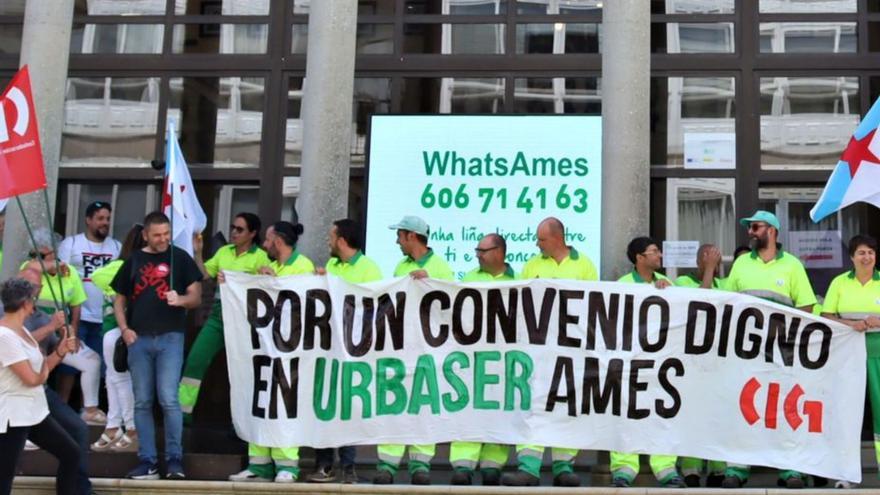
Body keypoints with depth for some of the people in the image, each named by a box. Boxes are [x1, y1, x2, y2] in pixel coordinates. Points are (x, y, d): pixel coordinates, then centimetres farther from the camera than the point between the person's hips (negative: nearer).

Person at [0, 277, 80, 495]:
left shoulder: (21, 330, 10)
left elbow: (40, 367, 12)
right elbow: (32, 378, -22)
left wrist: (61, 351, -3)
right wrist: (44, 372, -1)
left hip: (35, 412, 10)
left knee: (71, 454, 14)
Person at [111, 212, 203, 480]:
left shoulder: (180, 258, 5)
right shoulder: (133, 261, 12)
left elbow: (196, 297, 3)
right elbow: (119, 299, 15)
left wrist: (180, 299, -19)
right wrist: (124, 329, 0)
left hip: (170, 337, -3)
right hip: (139, 339, 3)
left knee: (168, 400, -9)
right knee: (142, 403, 5)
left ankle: (174, 459, 1)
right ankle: (147, 461, 11)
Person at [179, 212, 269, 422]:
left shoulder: (260, 257, -5)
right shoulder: (223, 251, 11)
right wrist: (197, 252, -2)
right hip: (218, 314, 5)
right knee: (195, 359, 0)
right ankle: (183, 409, 8)